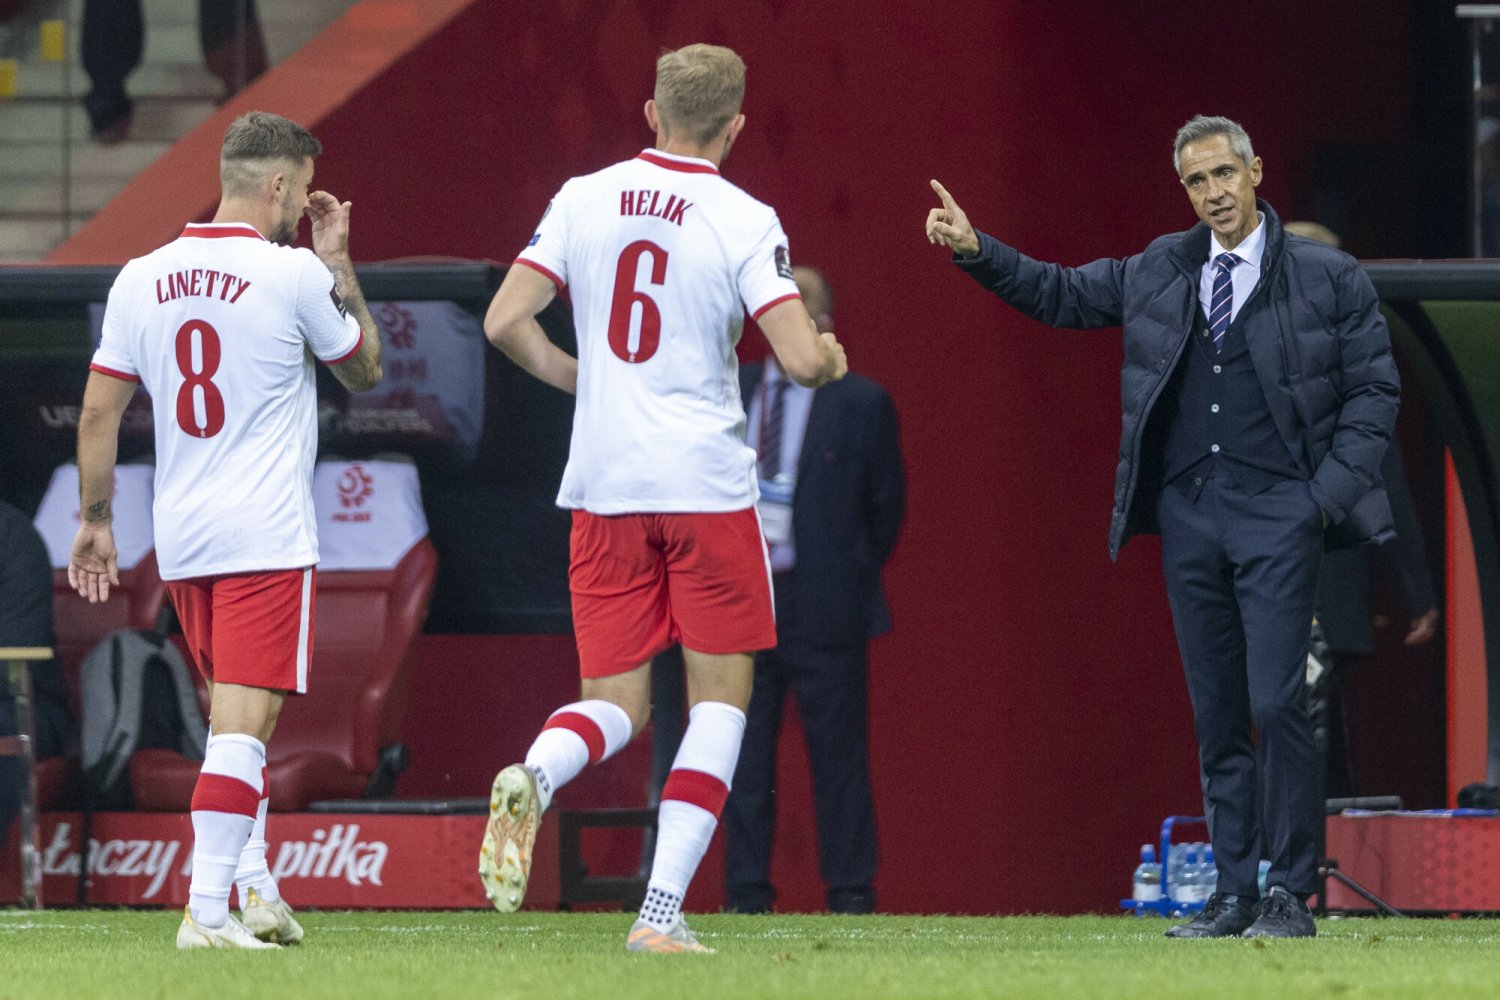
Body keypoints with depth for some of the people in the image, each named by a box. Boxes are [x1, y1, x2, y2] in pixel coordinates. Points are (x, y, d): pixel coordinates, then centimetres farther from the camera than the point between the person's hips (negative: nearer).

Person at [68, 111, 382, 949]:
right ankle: (207, 908, -16)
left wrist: (95, 521, 16)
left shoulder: (141, 280, 5)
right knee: (243, 722, -9)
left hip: (181, 537, 6)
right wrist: (338, 262, 15)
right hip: (268, 536, -6)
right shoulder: (294, 275, -8)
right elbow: (365, 368, 8)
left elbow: (99, 414, 7)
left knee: (236, 717, 19)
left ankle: (254, 887, 16)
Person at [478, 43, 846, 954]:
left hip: (603, 489, 3)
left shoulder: (583, 201, 3)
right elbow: (802, 359, -14)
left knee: (616, 704, 10)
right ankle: (663, 912, -3)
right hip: (707, 484, -3)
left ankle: (534, 777, -25)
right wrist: (830, 357, 10)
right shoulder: (743, 221, -7)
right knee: (721, 694, 9)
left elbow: (505, 323, 0)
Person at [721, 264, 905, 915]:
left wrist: (848, 579, 3)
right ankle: (746, 898, 9)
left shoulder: (859, 404, -1)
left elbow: (887, 506, 3)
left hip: (822, 609, -4)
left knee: (838, 758, -2)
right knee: (743, 762, 5)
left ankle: (851, 900, 2)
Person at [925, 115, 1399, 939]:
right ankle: (1234, 894, 9)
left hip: (1277, 510, -4)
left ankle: (1290, 894, -7)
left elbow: (1373, 390, 3)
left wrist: (1331, 491, -6)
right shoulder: (1160, 271, 13)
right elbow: (1061, 295, 23)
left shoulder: (1327, 279, 2)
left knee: (1276, 702, -13)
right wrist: (976, 251, 11)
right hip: (1188, 513, 4)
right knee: (1216, 713, 5)